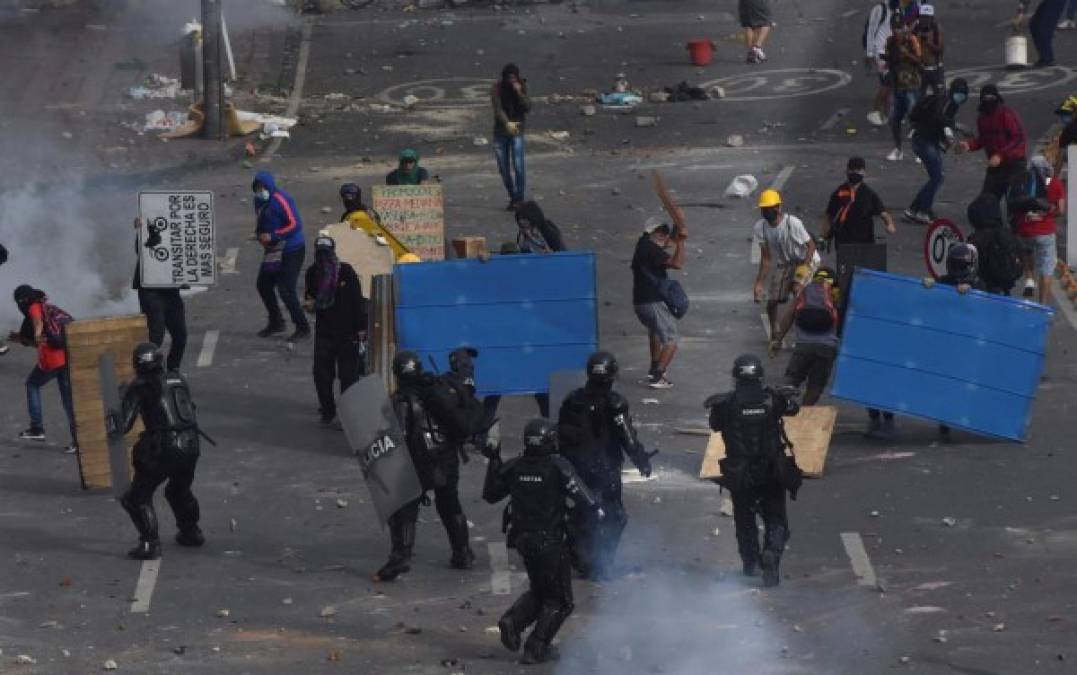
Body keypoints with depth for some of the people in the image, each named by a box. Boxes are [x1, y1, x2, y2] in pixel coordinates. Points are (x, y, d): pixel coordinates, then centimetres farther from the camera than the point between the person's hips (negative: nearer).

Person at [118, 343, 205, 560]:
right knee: (179, 490, 32)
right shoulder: (178, 381, 13)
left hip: (162, 451, -6)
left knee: (139, 496, 5)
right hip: (190, 447, 6)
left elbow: (124, 424, -6)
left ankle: (150, 543, -5)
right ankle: (191, 532, 41)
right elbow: (193, 414, 20)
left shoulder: (139, 388, -2)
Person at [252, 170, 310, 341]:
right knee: (264, 285, 15)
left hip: (291, 251, -9)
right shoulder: (259, 201, 7)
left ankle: (303, 328, -1)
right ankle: (276, 322, 32)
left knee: (286, 290, -12)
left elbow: (295, 224, -24)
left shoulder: (280, 199, -20)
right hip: (273, 250, 9)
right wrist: (259, 234, 0)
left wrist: (272, 236, -25)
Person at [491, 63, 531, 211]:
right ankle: (512, 197, 20)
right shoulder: (497, 88, -8)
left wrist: (519, 93, -24)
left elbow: (528, 108, -10)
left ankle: (519, 198, -10)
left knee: (518, 166, -15)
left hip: (517, 130, -1)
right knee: (504, 168, 6)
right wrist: (507, 123, -35)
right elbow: (497, 108, -19)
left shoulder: (521, 87, -3)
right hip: (500, 131, 1)